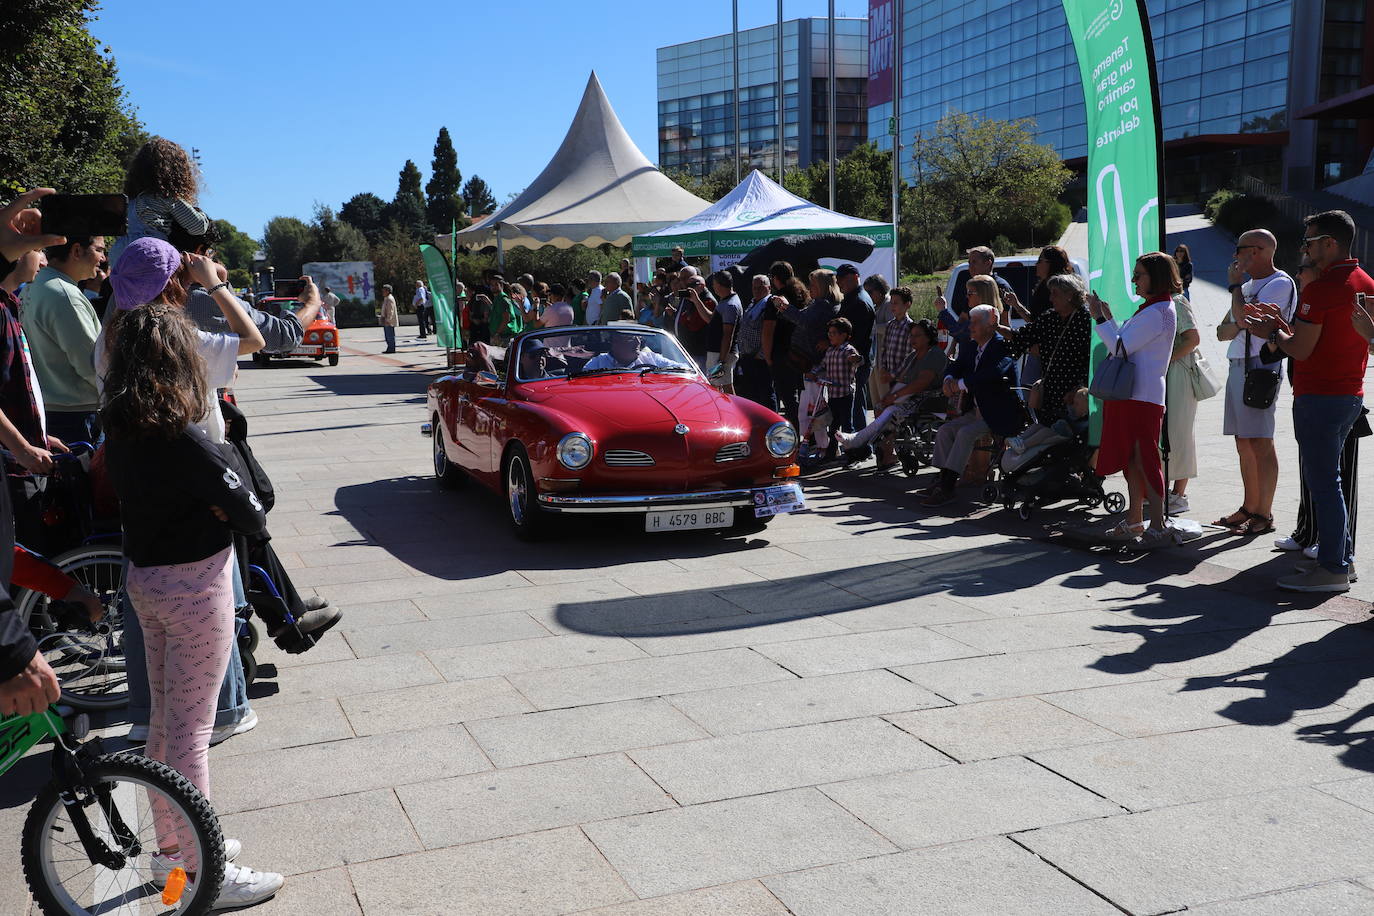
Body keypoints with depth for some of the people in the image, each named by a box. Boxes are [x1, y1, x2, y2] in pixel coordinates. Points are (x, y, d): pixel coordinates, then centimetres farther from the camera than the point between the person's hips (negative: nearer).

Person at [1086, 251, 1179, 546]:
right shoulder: (1152, 308, 19)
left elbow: (1120, 347, -17)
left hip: (1142, 396, -10)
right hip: (1131, 394, 10)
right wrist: (1109, 317, 20)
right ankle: (1134, 521, 21)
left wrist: (1099, 318, -10)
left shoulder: (1158, 311, -13)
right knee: (1132, 459, 14)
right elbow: (1124, 346, 21)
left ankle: (1158, 526, -4)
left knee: (1144, 459, -8)